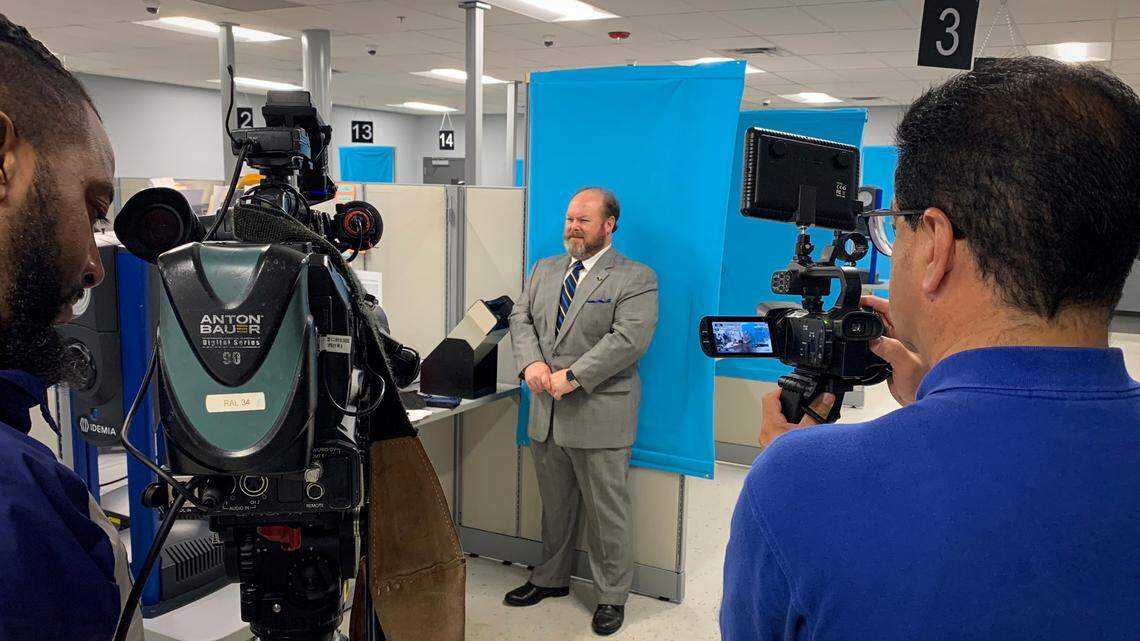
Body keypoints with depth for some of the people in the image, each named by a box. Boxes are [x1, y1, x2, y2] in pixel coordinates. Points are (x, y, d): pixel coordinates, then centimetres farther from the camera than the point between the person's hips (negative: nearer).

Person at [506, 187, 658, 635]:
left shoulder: (635, 278, -7)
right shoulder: (545, 270, 13)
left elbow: (629, 338, -18)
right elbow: (521, 319, 10)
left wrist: (572, 376, -22)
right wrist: (531, 363, -10)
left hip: (599, 416, -5)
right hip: (547, 413, 6)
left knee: (607, 512, 6)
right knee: (554, 505, 19)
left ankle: (611, 596, 22)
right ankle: (551, 578, 38)